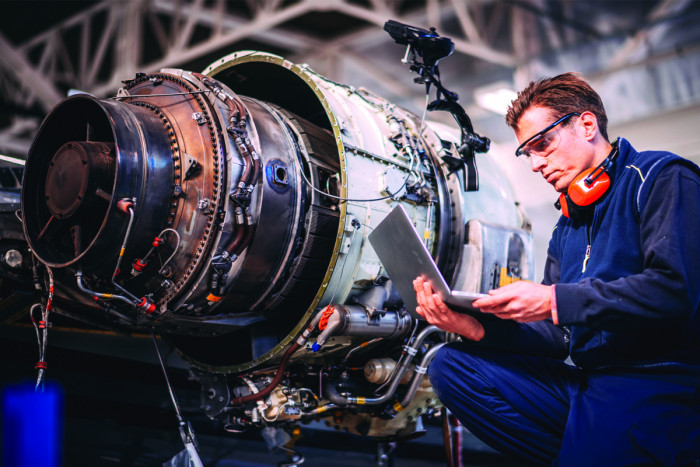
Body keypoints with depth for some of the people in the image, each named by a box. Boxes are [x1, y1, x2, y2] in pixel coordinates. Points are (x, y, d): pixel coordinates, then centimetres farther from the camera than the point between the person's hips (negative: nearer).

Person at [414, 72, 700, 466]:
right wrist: (479, 327, -3)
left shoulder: (663, 178, -2)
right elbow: (559, 334, 15)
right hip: (586, 381, 8)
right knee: (452, 365, -5)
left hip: (658, 383, -8)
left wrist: (555, 300, -20)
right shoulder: (568, 225, 23)